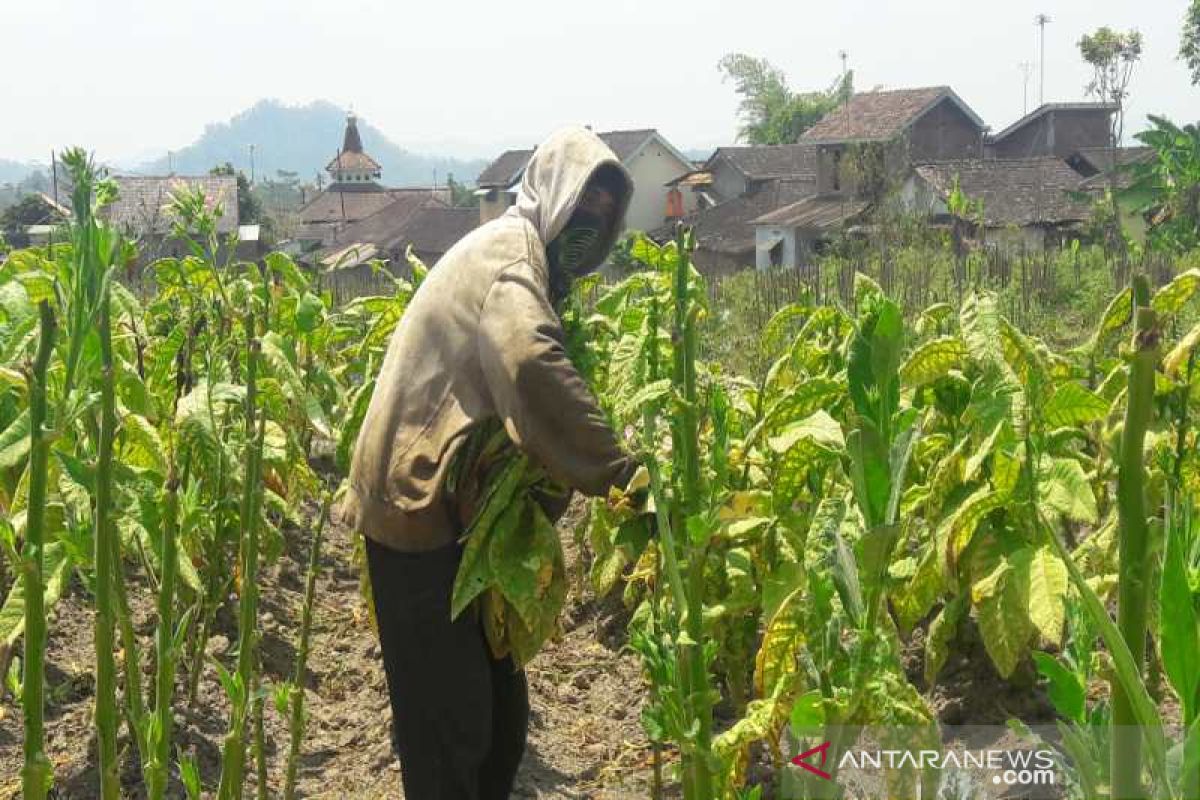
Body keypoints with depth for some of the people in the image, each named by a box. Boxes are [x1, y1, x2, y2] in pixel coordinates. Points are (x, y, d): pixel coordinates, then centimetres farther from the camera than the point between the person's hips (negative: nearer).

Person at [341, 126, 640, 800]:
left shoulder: (527, 264, 19)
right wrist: (620, 473, -35)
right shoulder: (508, 249, -15)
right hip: (420, 503, -10)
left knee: (499, 709, 16)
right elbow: (533, 365, -34)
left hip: (457, 504, 10)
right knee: (449, 720, -4)